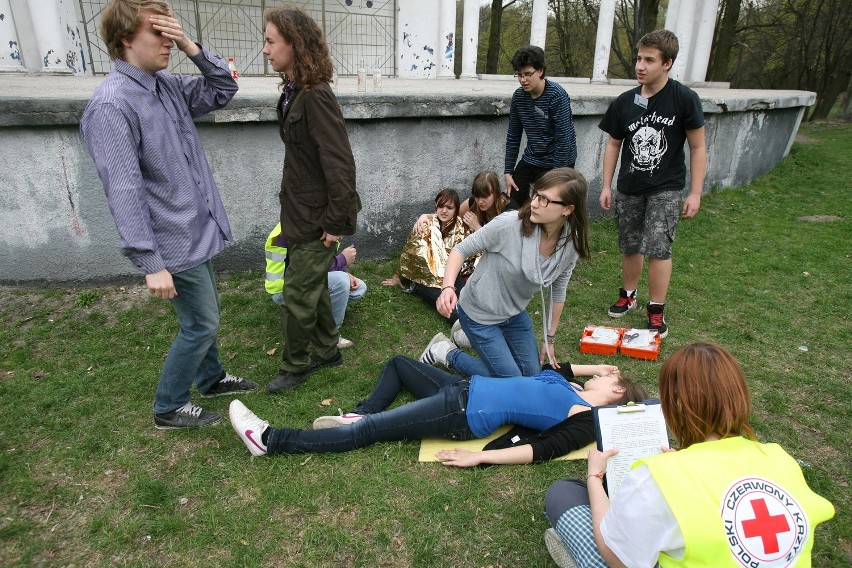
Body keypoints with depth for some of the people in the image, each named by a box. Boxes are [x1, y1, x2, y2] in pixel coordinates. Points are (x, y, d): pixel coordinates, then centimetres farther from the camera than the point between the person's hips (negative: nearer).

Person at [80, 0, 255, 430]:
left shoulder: (168, 86, 4)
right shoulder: (111, 105, -21)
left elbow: (224, 89, 14)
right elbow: (124, 192, -25)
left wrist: (193, 49, -3)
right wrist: (150, 262, -25)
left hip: (197, 230, 8)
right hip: (175, 242, -8)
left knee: (205, 315, 22)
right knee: (200, 324, 3)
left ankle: (212, 378, 43)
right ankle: (168, 409, 23)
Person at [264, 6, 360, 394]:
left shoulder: (315, 96, -20)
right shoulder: (294, 91, 8)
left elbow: (340, 165, -23)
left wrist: (335, 222, -19)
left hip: (315, 218, -9)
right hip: (299, 212, 9)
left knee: (298, 296, 4)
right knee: (314, 287, 19)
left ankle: (294, 366, 23)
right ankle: (326, 351, 37)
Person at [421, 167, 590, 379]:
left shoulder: (571, 245, -13)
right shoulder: (510, 224, -30)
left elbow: (558, 292, 2)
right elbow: (461, 250, -18)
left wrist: (550, 339, 10)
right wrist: (448, 287, -35)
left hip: (515, 313, 6)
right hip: (480, 313, -6)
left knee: (532, 375, 17)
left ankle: (469, 335, 30)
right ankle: (445, 352, 12)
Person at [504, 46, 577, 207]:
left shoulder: (557, 96, -19)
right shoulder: (518, 96, -2)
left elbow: (563, 139, -20)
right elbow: (513, 136, 4)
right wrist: (508, 171, 2)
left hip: (556, 163, -5)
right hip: (530, 160, 6)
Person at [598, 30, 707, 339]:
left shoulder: (685, 99, -10)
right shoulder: (624, 102, -2)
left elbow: (697, 148, -5)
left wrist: (695, 193, -7)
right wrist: (606, 186, 6)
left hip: (665, 189, -3)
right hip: (629, 188, 4)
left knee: (658, 249, -10)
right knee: (630, 247, 12)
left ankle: (656, 311, 5)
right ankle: (628, 294, 33)